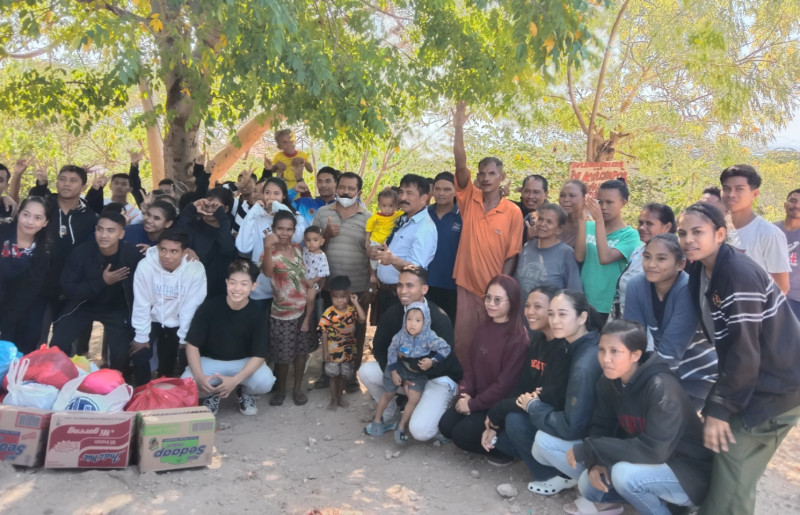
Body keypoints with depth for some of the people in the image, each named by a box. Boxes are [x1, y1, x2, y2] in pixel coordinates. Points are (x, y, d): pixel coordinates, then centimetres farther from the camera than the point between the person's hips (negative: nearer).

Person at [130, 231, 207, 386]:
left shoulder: (196, 269, -27)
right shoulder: (145, 266, -26)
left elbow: (191, 307, -18)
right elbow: (141, 304, -16)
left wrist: (184, 338, -11)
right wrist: (141, 336, -11)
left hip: (180, 322, 1)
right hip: (153, 319, 0)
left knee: (188, 358, -4)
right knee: (139, 355, -11)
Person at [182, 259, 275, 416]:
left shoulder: (257, 315, -15)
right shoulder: (209, 307, -17)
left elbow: (259, 355, -15)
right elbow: (192, 345, -11)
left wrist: (235, 380, -31)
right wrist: (199, 376, -28)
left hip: (243, 362, 0)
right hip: (210, 361, 0)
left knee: (265, 382, -30)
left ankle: (244, 392, 8)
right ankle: (212, 394, 7)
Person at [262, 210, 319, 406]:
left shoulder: (298, 248, 2)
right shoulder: (271, 252, -13)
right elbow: (267, 272, -36)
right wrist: (267, 248, -50)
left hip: (304, 308, 4)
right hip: (282, 313, -4)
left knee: (302, 350, 13)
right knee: (283, 355, 6)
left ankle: (298, 387, 28)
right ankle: (281, 389, 27)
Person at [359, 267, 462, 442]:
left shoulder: (439, 319, -23)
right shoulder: (393, 313, -8)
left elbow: (445, 362, -24)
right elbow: (379, 347, 0)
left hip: (439, 378, -6)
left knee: (420, 430, -28)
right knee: (366, 371, -14)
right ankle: (391, 417, 11)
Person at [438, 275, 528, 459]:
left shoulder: (518, 337, -20)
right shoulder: (483, 328, 5)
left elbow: (505, 383, -21)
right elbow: (472, 364, 10)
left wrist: (473, 404, -15)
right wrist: (465, 394, -7)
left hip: (501, 404, -8)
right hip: (477, 397, 8)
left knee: (462, 434, -18)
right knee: (446, 425, -5)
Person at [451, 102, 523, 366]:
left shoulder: (513, 212, -4)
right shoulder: (469, 200, 1)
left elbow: (512, 255, -3)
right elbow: (460, 164, -11)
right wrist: (459, 128, -20)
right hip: (467, 286, 2)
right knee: (463, 341, 7)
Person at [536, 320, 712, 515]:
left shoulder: (661, 387, -26)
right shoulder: (608, 383, -6)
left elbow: (654, 450, -32)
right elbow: (601, 428, 1)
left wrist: (589, 450, -28)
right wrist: (595, 462, -21)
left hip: (688, 473, -5)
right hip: (643, 464, 6)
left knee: (623, 472, -33)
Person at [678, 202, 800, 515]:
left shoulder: (739, 276, -24)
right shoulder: (701, 271, 4)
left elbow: (744, 351, -25)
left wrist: (719, 408, -20)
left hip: (774, 386, -8)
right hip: (751, 380, 9)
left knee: (732, 475, -6)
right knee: (723, 461, 13)